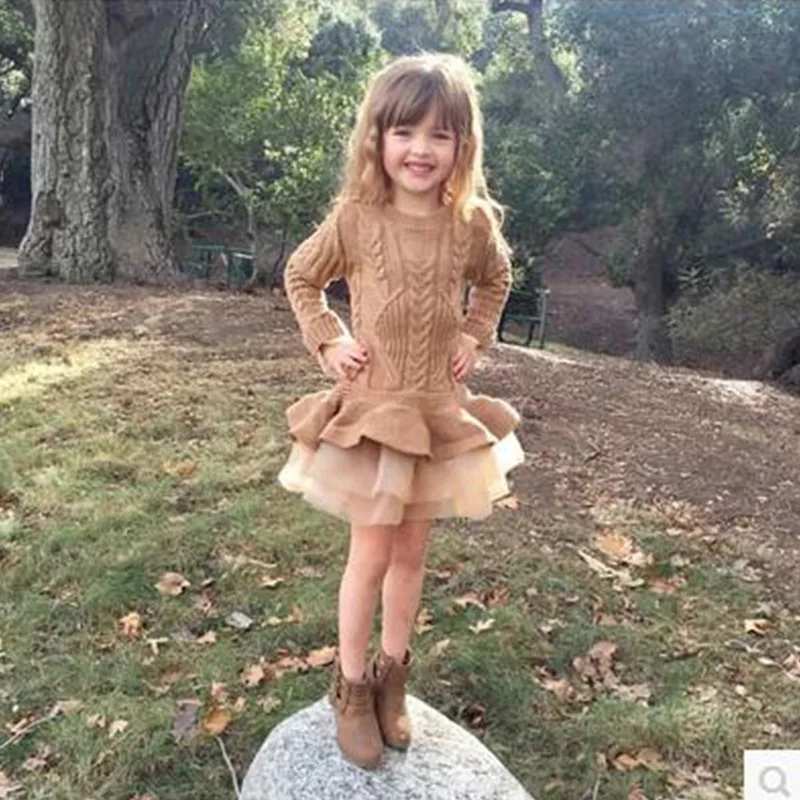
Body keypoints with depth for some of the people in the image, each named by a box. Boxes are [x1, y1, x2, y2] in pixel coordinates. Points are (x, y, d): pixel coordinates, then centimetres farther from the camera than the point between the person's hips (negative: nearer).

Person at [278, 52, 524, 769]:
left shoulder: (473, 223, -6)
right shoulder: (355, 219, -11)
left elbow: (495, 279, 16)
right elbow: (301, 278, 6)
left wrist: (474, 337, 3)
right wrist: (329, 341, -5)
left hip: (440, 412, 3)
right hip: (370, 408, -2)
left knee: (412, 553, 14)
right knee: (371, 555, 4)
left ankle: (393, 677, 34)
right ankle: (351, 687, 26)